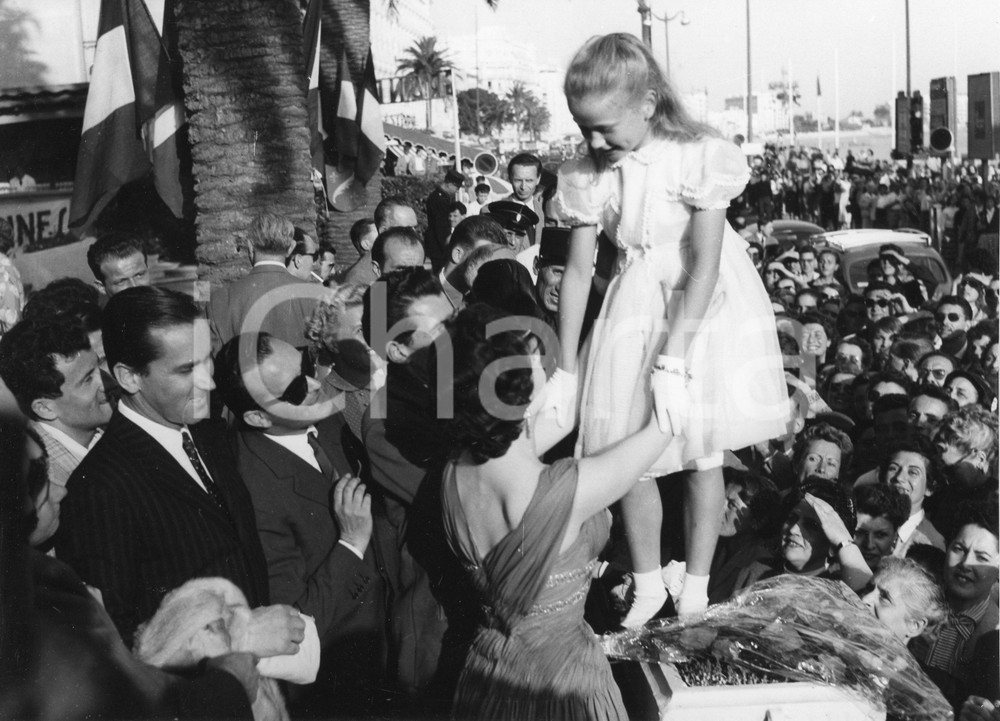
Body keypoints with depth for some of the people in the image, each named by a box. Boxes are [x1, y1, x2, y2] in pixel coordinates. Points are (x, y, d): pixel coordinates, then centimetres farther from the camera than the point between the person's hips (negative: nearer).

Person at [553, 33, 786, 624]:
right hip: (636, 310, 3)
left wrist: (674, 360, -28)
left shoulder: (699, 158, -21)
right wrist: (566, 370, -5)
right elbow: (578, 271, -5)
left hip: (705, 309, -3)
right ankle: (648, 586, 20)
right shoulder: (588, 175, -9)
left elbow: (705, 264, -22)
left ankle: (696, 592, 17)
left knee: (702, 453, 3)